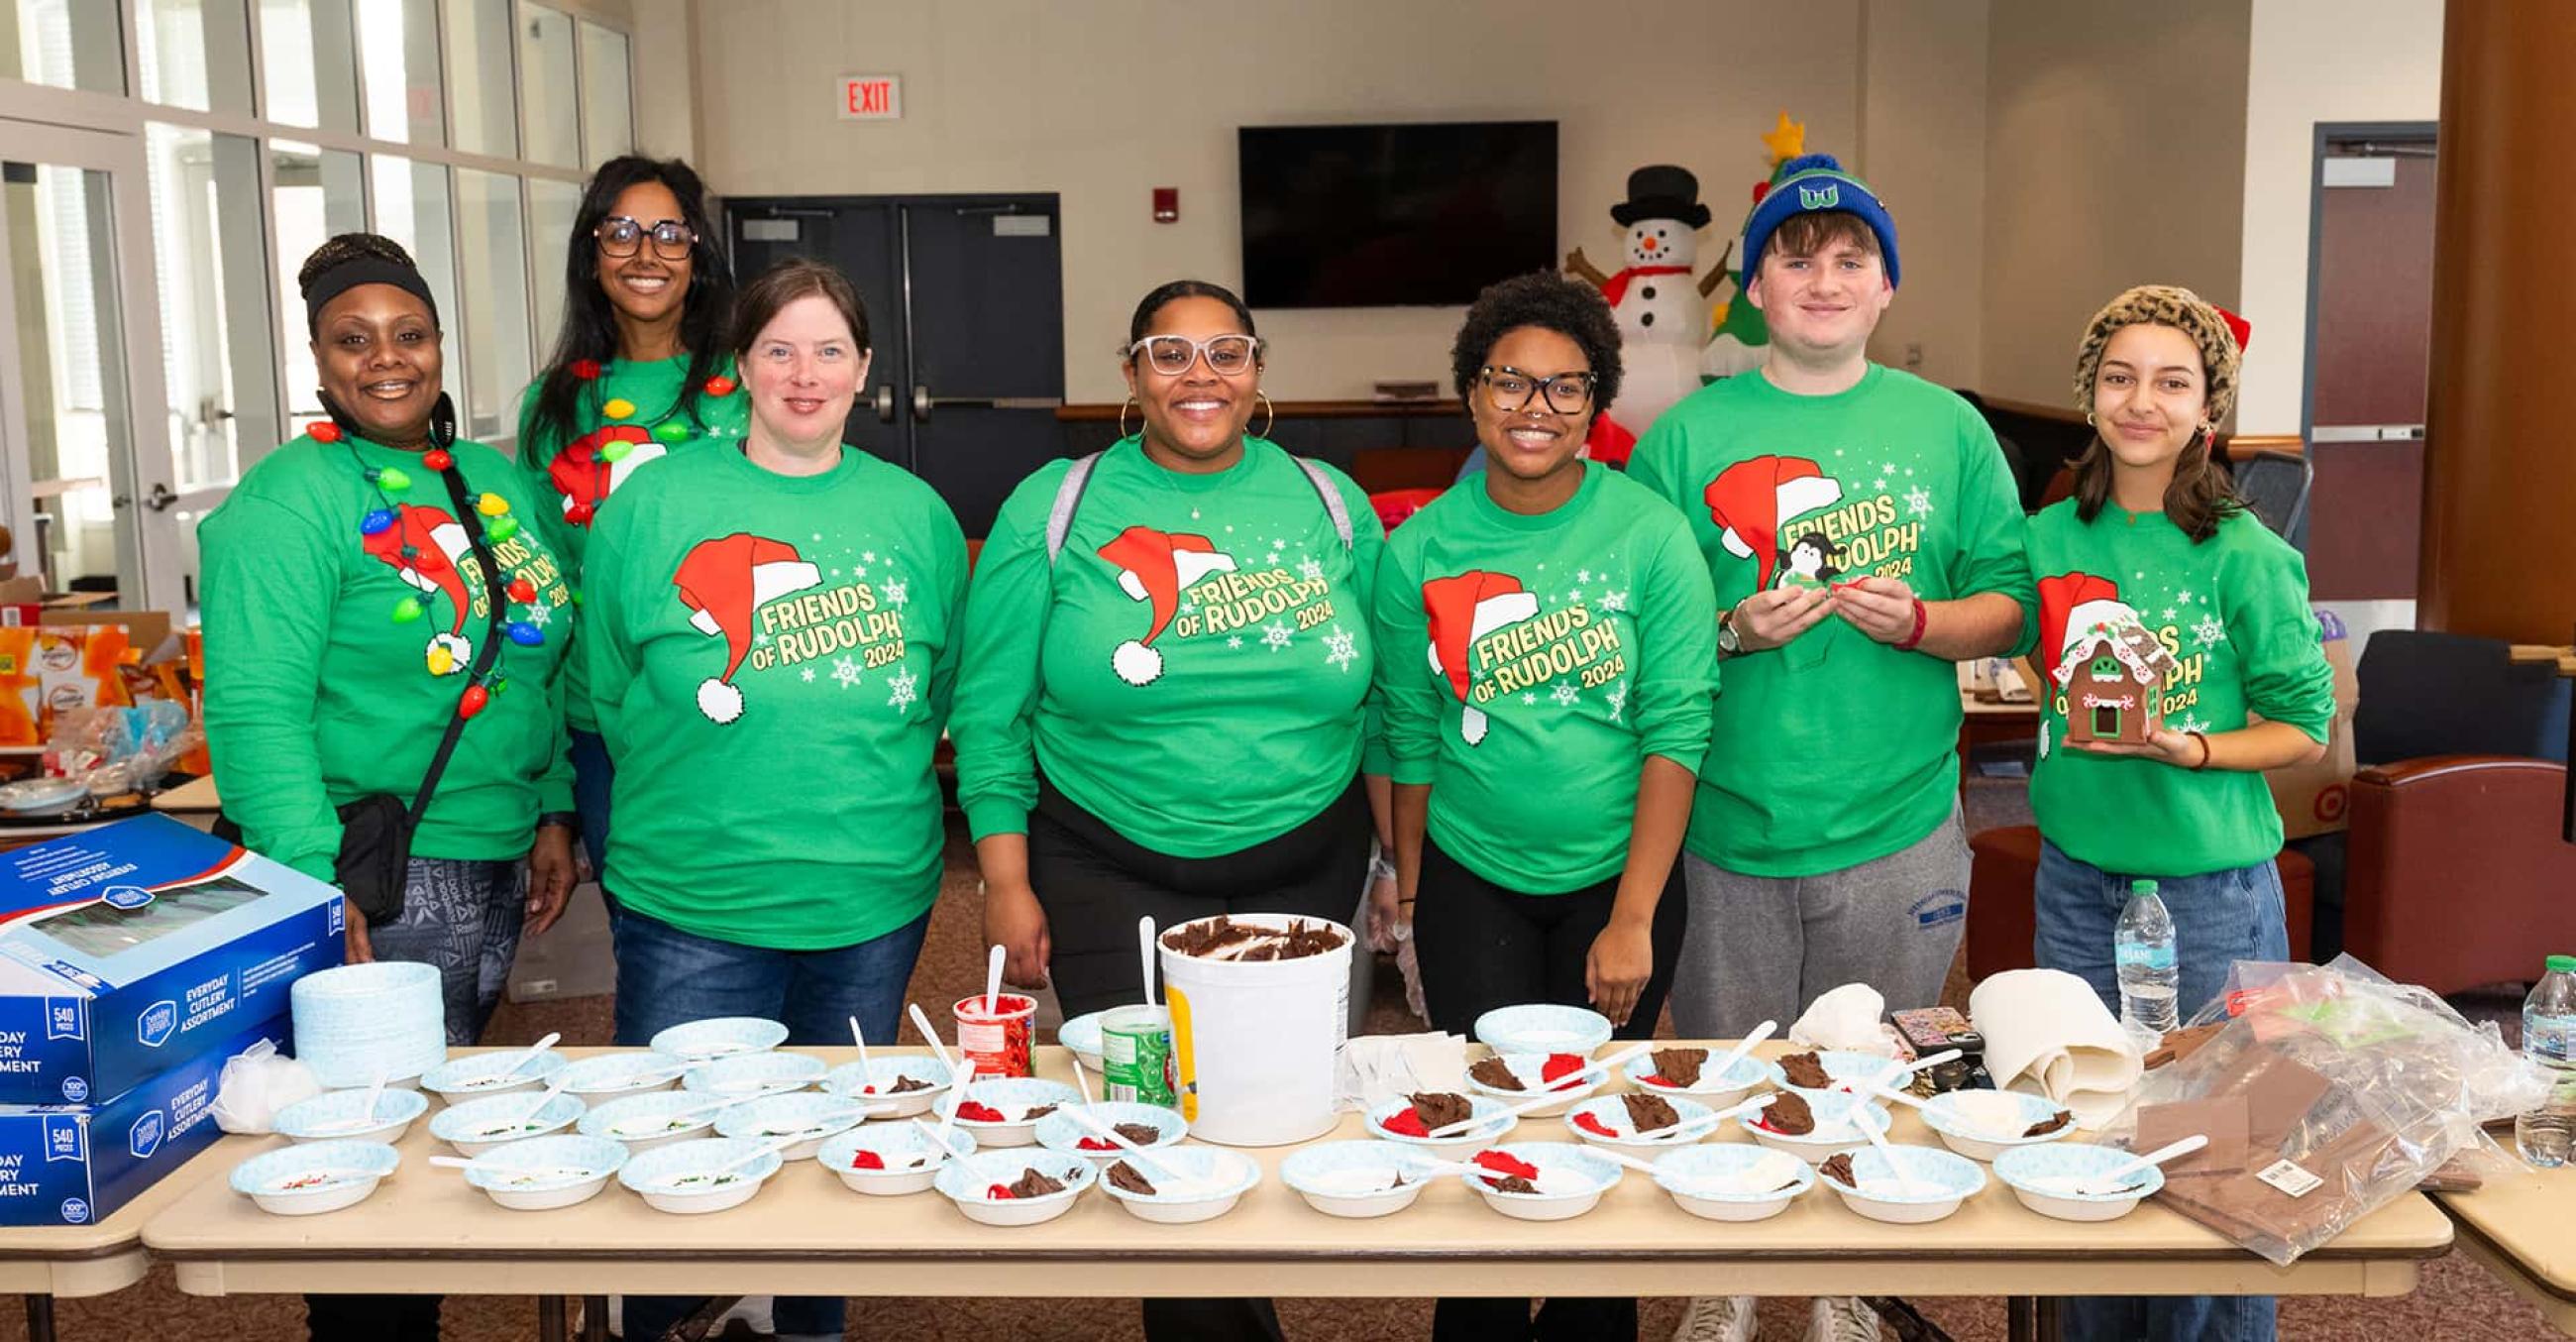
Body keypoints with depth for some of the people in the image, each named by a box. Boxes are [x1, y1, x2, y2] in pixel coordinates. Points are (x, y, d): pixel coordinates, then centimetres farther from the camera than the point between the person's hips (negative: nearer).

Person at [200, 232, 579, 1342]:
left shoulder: (501, 485, 11)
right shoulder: (287, 501, -11)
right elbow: (255, 710, -19)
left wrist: (555, 813, 10)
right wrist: (315, 879, -25)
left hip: (497, 872, 7)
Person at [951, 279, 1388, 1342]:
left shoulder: (1331, 504, 4)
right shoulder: (1054, 507, -3)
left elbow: (1380, 697, 10)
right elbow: (991, 715, -2)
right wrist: (1007, 884, -6)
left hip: (1306, 870, 2)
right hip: (1111, 878, -2)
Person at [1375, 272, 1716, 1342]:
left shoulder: (1650, 537, -9)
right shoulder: (1417, 552, -3)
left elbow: (1676, 730, -11)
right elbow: (1411, 736, 4)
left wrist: (1633, 920, -13)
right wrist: (1409, 890, 8)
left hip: (1618, 876, -1)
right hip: (1472, 881, 1)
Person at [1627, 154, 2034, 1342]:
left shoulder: (1947, 428, 3)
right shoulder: (1684, 438, -1)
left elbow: (2012, 610, 4)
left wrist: (1920, 621, -15)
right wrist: (1732, 632, -17)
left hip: (1899, 830, 1)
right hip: (1727, 829, -1)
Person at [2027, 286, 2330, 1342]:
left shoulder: (2246, 558, -10)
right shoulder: (2049, 539, 3)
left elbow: (2304, 728, -6)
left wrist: (2184, 746, -20)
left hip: (2212, 888, -4)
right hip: (2077, 875, 4)